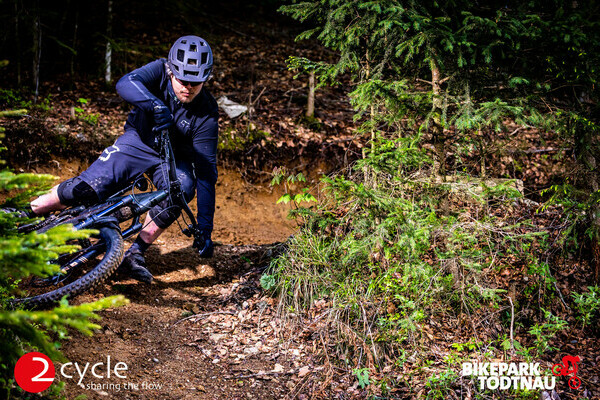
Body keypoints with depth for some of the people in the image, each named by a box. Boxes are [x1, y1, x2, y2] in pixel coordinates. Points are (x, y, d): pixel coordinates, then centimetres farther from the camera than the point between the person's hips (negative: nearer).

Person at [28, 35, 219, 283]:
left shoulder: (207, 115, -24)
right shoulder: (160, 71, -21)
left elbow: (207, 170, -25)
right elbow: (126, 83, -40)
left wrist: (204, 230, -29)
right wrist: (156, 105, -61)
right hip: (138, 141, 0)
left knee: (183, 188, -33)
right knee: (85, 190, -19)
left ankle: (134, 254, -21)